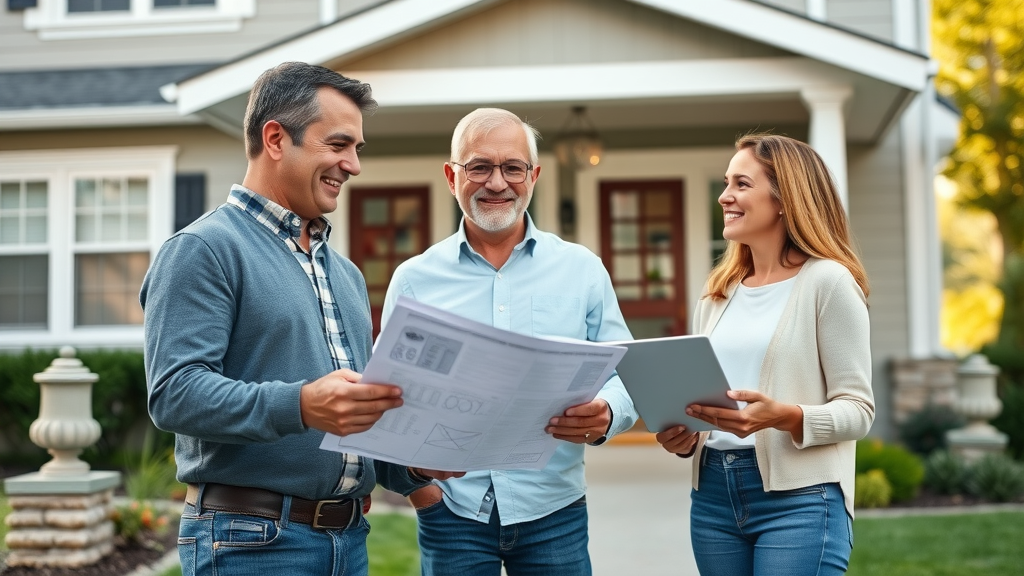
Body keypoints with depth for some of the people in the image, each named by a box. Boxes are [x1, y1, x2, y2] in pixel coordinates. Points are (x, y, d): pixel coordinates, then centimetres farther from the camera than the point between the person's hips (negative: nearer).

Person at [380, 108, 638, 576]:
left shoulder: (583, 269, 5)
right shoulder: (414, 280, 3)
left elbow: (625, 375, 4)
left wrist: (605, 415, -18)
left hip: (555, 508, 1)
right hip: (451, 511, 0)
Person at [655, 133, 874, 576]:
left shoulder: (827, 281, -5)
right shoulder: (717, 294, 14)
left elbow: (857, 409, -8)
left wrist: (784, 417, -24)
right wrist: (682, 437, -1)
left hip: (799, 502, -6)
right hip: (713, 495, 6)